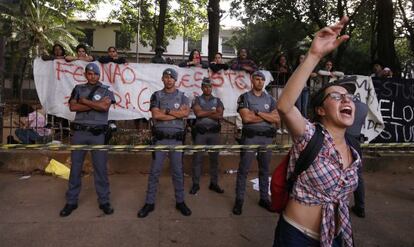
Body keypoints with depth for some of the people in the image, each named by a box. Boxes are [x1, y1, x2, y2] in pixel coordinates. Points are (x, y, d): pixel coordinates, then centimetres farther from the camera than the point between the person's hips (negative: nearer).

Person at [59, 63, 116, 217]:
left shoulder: (106, 90, 7)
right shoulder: (78, 89, 13)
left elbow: (104, 107, -12)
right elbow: (73, 107, -3)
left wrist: (84, 101, -4)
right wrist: (95, 104, -8)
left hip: (98, 133, -2)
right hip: (79, 132, 2)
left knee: (101, 168, 2)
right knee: (75, 167, 8)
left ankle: (104, 201, 13)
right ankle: (71, 201, 20)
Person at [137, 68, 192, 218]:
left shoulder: (182, 96, 7)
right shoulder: (156, 96, 5)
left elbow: (186, 113, -11)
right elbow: (155, 115, -11)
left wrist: (166, 111, -11)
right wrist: (177, 113, -9)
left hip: (177, 139, 1)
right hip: (160, 138, -1)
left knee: (178, 171, 9)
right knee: (154, 171, 4)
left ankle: (180, 201, 21)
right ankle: (149, 203, 15)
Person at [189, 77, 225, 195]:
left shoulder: (217, 100, 10)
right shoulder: (197, 99, 6)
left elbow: (220, 115, -5)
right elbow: (198, 113, -11)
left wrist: (204, 113, -9)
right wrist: (213, 111, -6)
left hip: (214, 132, 2)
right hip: (200, 132, -2)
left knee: (214, 158, 6)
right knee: (197, 158, -1)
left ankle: (214, 183, 17)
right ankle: (195, 184, 8)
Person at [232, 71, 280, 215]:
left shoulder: (270, 99, 12)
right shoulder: (244, 97, 0)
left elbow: (277, 119, 0)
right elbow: (246, 117, -14)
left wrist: (258, 113, -11)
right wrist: (267, 116, -6)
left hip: (267, 138, 4)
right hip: (250, 137, -4)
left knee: (264, 170, 12)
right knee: (243, 170, 1)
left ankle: (264, 199, 25)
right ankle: (239, 200, 11)